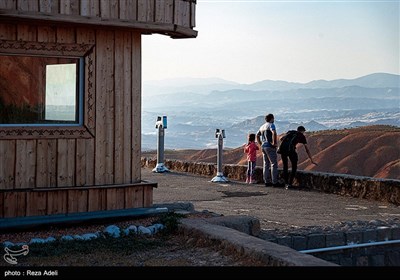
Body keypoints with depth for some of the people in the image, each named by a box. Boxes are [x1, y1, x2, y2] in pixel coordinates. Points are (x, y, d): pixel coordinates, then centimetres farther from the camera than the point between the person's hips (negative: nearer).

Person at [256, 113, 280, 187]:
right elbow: (274, 133, -27)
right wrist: (274, 143, -21)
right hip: (270, 147, -8)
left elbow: (257, 136, 24)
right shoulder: (271, 125, -8)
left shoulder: (262, 126, 17)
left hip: (263, 147, 8)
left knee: (266, 164, 9)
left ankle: (267, 182, 10)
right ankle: (274, 182, -6)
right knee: (274, 164, -4)